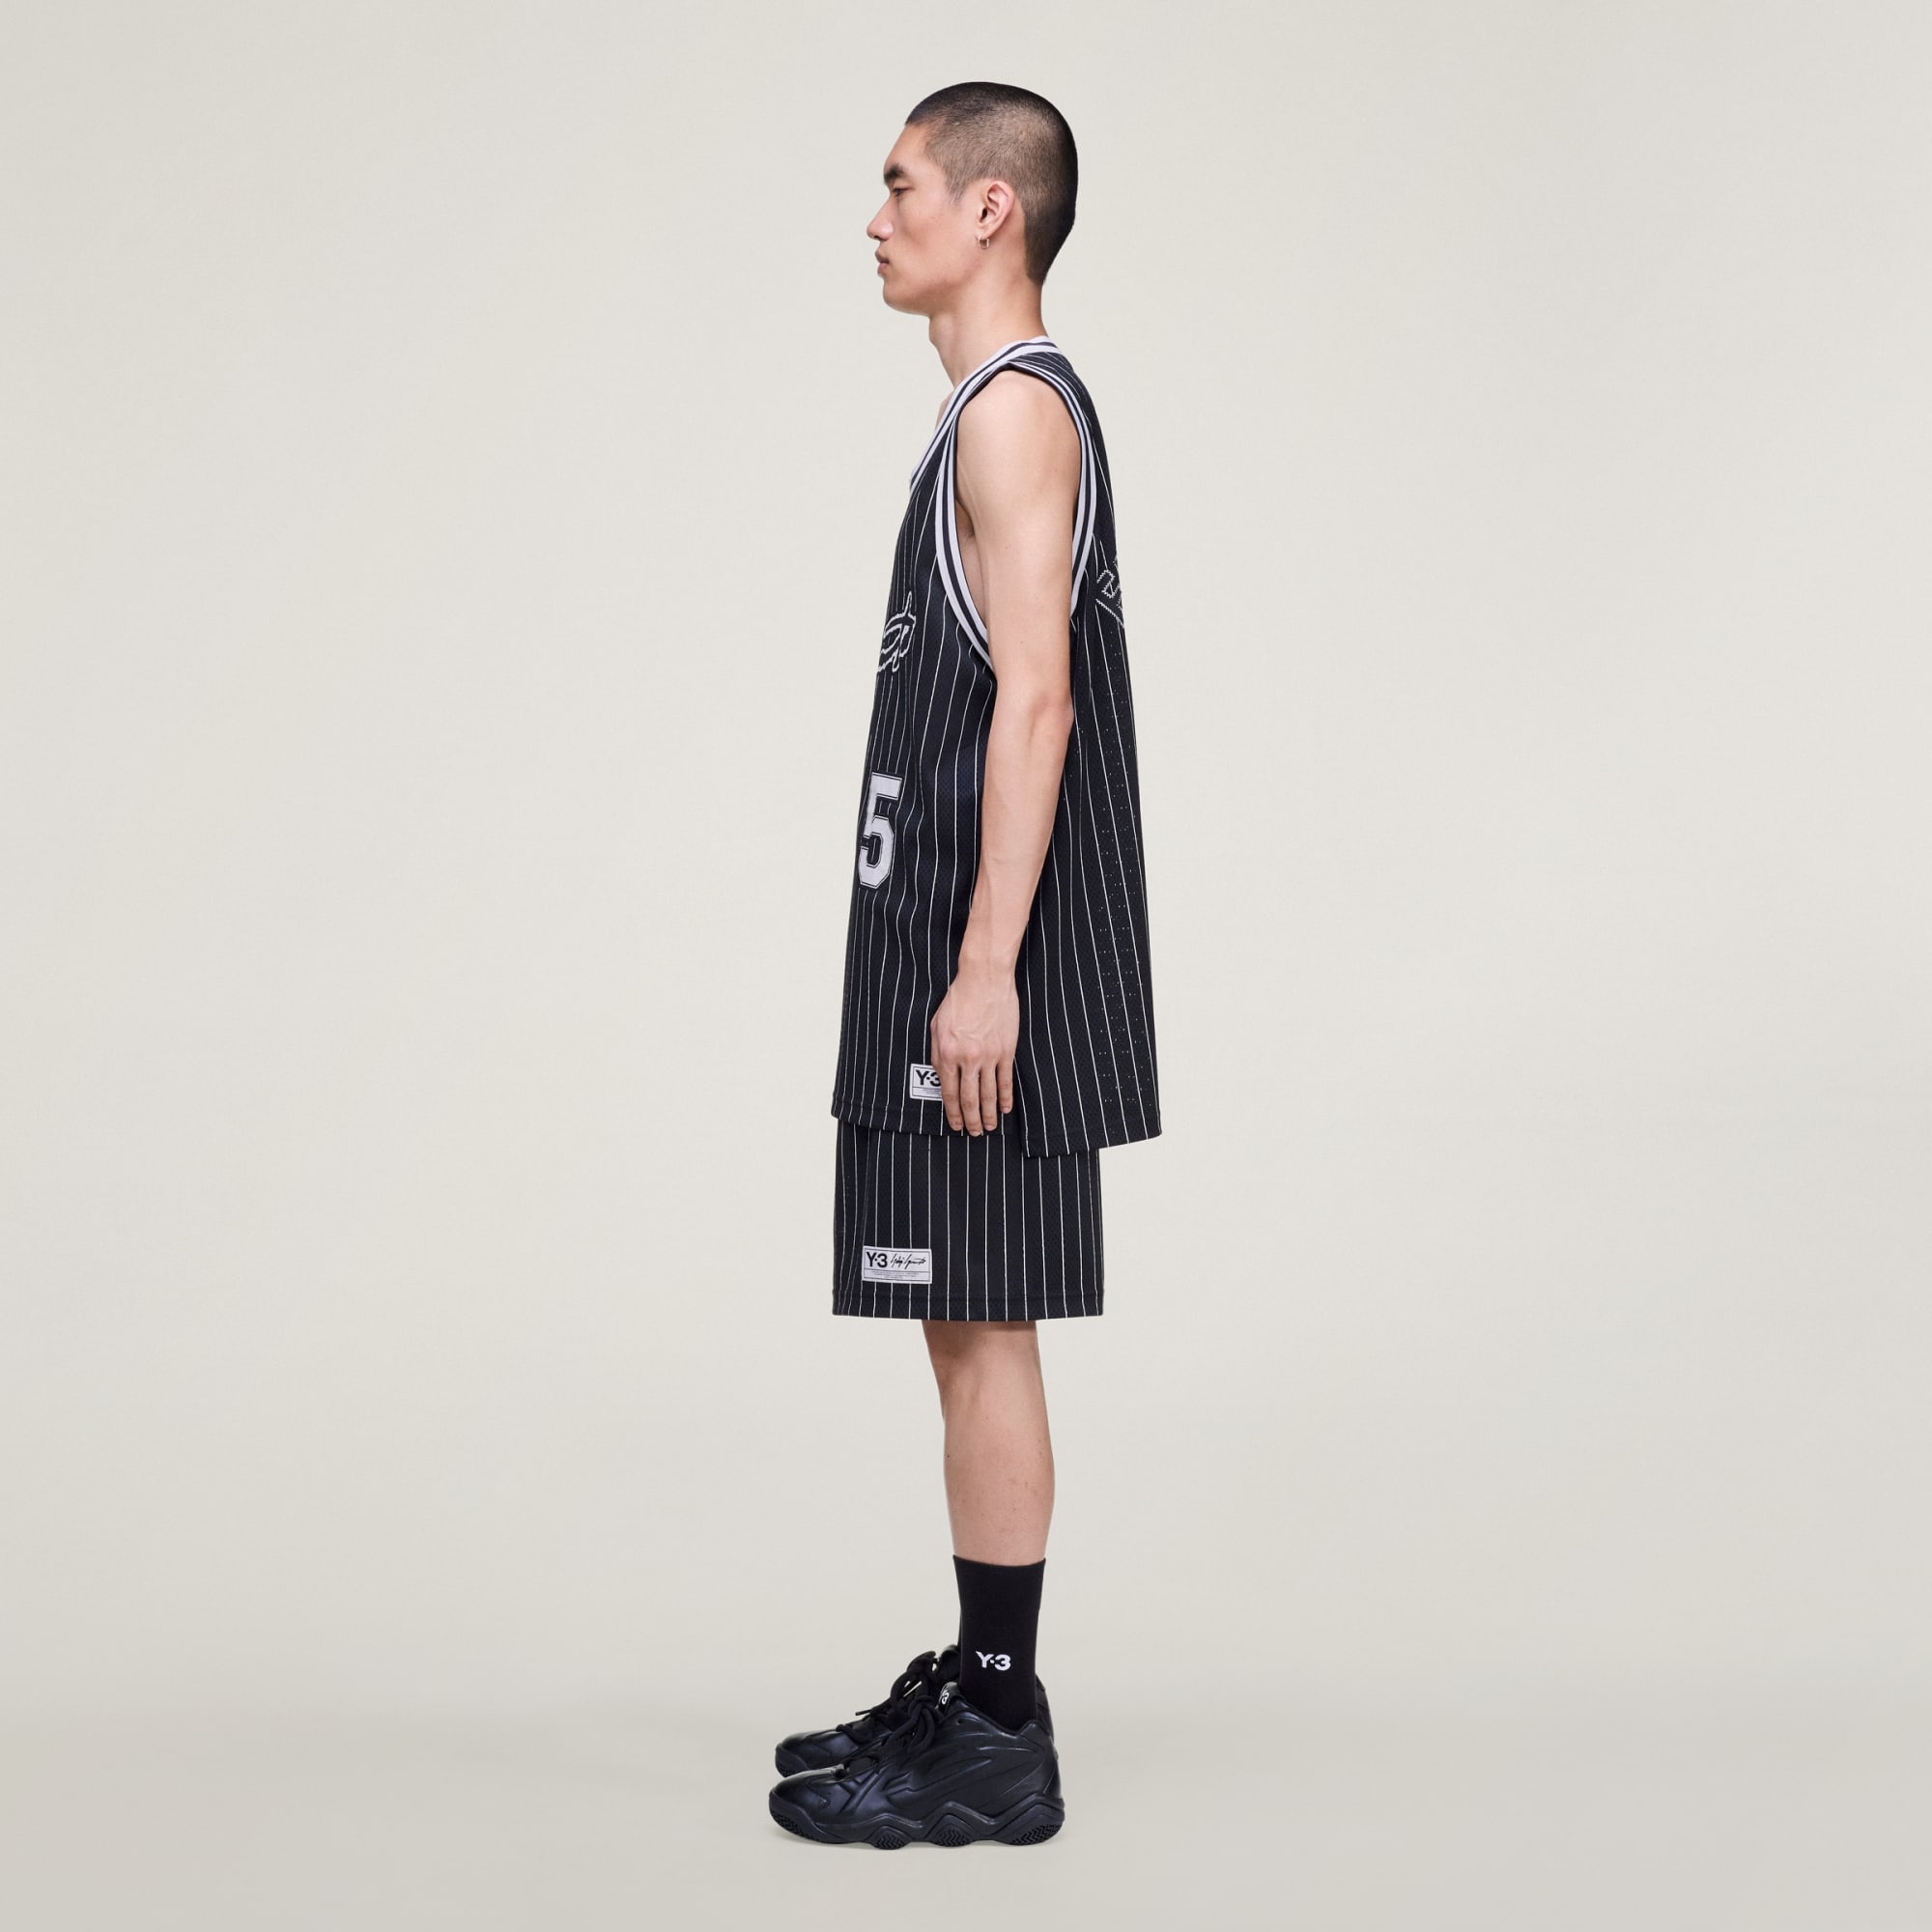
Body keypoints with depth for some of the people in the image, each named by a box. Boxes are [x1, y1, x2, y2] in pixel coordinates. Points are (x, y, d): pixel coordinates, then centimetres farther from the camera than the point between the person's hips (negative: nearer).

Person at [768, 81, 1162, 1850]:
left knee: (983, 1327, -6)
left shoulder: (1016, 408, -11)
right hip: (948, 939, 10)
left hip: (987, 964, -10)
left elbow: (1036, 699, -20)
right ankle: (973, 1691, 23)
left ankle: (998, 1746, 2)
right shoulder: (1002, 411, 20)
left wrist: (983, 969, -23)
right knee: (965, 1325, 14)